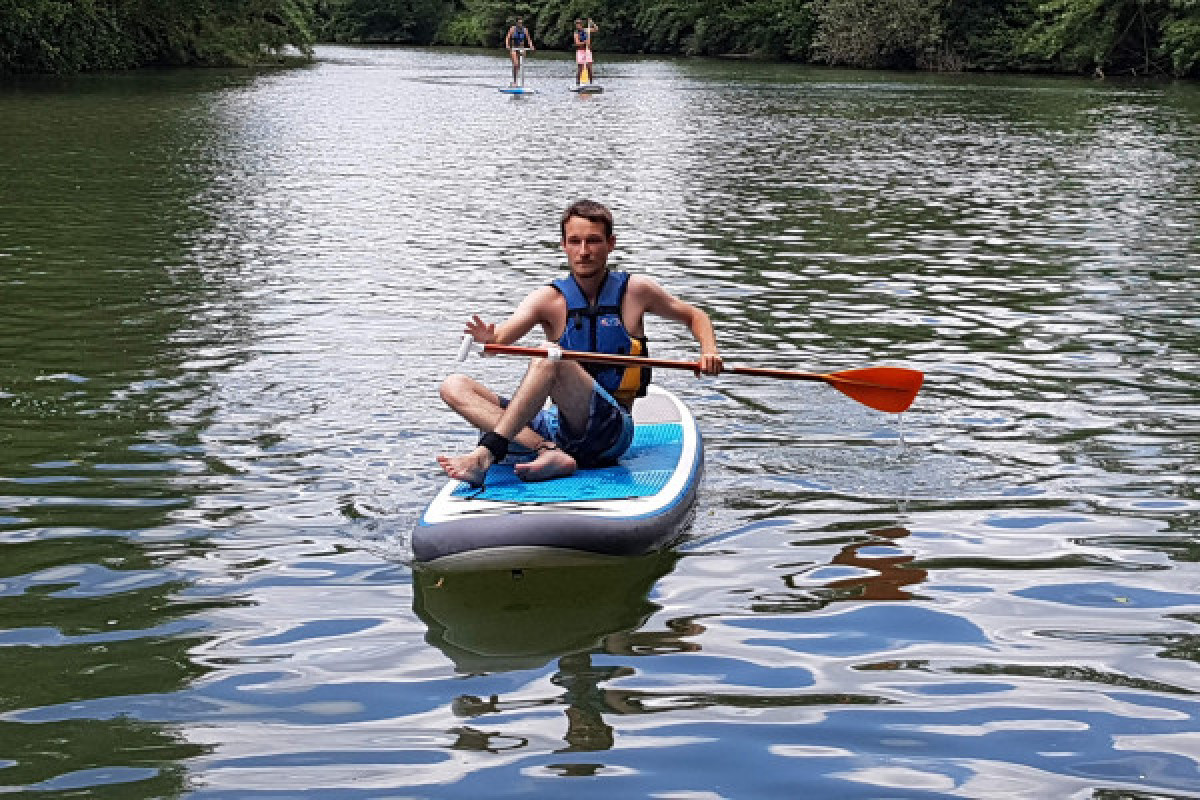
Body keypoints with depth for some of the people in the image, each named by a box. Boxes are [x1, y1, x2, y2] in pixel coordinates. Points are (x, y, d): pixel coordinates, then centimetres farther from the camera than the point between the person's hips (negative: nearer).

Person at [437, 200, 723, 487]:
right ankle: (549, 452, -34)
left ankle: (486, 454, -41)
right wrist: (487, 338, -35)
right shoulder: (549, 299, 6)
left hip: (612, 428, -4)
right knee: (453, 386, -13)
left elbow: (695, 316, 20)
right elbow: (501, 337, -11)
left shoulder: (635, 290, 5)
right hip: (558, 426, 4)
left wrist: (708, 350, -1)